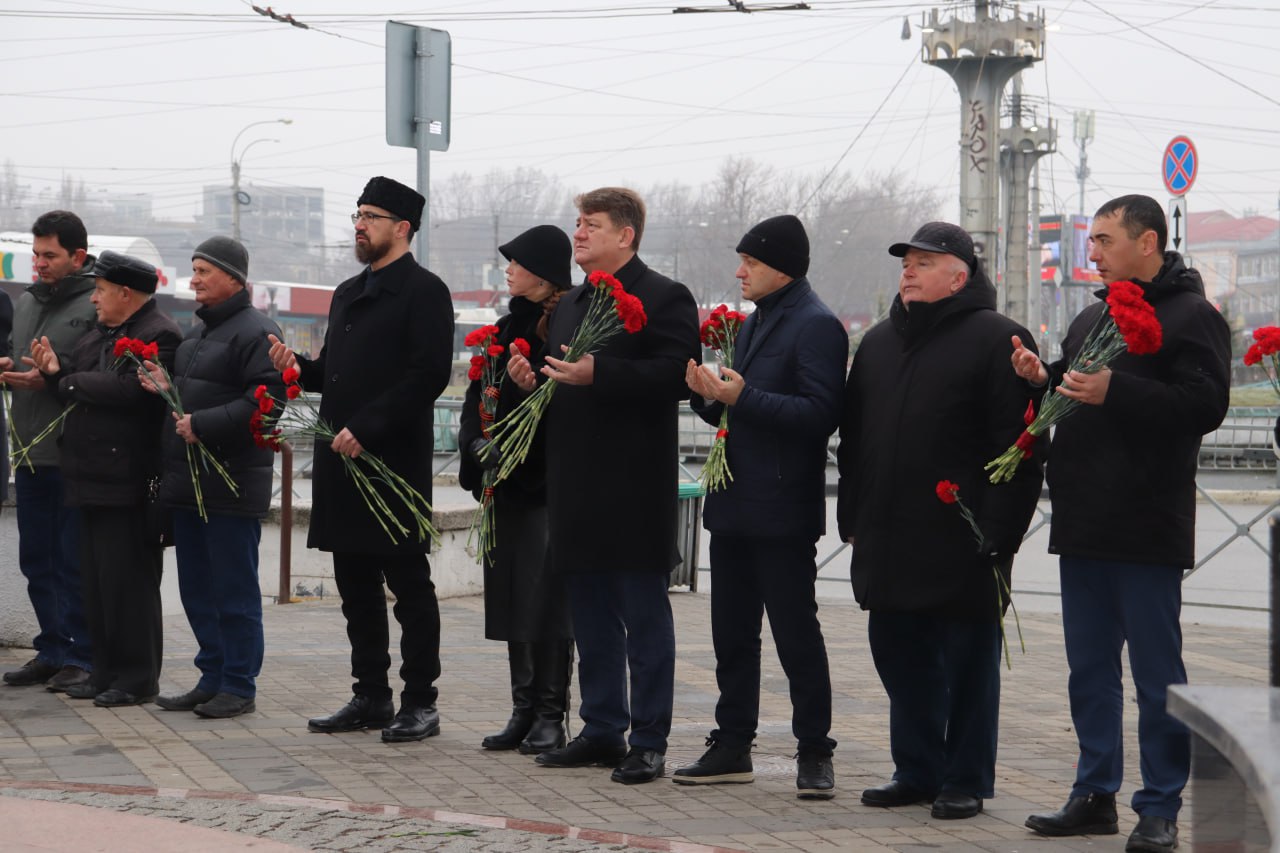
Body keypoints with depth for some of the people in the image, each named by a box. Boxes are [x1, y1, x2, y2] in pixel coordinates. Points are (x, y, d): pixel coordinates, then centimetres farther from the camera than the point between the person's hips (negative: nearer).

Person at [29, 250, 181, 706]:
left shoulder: (159, 335, -12)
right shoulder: (99, 334, 19)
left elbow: (129, 390, -24)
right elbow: (81, 390, 19)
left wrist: (72, 381, -12)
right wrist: (57, 372, 0)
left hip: (127, 483, -9)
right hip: (93, 478, 9)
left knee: (127, 580, -5)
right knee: (96, 580, 12)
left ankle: (138, 678, 3)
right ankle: (106, 671, 20)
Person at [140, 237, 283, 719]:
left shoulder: (255, 332, -11)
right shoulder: (198, 333, 20)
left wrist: (203, 424, -22)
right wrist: (165, 390, 7)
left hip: (231, 485, -10)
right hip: (189, 483, 10)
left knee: (234, 589, -3)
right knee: (197, 588, 13)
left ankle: (238, 685, 3)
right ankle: (212, 679, 21)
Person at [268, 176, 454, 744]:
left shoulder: (423, 291, -7)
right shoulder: (348, 294, 20)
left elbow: (428, 375, -16)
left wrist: (365, 429, -20)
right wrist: (300, 368, 3)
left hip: (395, 461, -8)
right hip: (342, 462, 8)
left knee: (409, 583, -2)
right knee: (357, 585, 11)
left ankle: (420, 703, 3)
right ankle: (371, 697, 19)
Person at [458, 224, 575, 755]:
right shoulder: (509, 326, 15)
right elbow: (478, 394, 13)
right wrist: (477, 442, -3)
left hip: (549, 483, -8)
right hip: (505, 480, 8)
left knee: (547, 598, -6)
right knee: (509, 595, 8)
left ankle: (550, 716, 1)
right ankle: (524, 711, 15)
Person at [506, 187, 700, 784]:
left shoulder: (664, 298, -6)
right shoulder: (570, 305, 19)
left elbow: (673, 377, -19)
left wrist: (598, 373, -25)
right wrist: (532, 380, 4)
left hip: (635, 489, -8)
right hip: (577, 489, 8)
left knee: (645, 617, -1)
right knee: (592, 620, 12)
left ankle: (648, 742, 3)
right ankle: (601, 730, 21)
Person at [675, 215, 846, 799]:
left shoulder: (817, 327, -11)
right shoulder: (753, 324, 18)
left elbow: (819, 413, -22)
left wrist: (744, 398, -26)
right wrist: (708, 394, 1)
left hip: (783, 510, -9)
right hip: (734, 506, 9)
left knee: (796, 633, -3)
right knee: (733, 634, 12)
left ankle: (814, 754, 5)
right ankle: (732, 746, 20)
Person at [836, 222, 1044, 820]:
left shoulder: (997, 340, -6)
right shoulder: (878, 343, 16)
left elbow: (1016, 447, -11)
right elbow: (853, 438, 21)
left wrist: (998, 532, -16)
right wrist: (853, 518, 14)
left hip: (962, 544, -7)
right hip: (888, 541, 7)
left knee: (968, 662, 2)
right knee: (900, 657, 11)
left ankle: (965, 781, 10)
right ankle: (916, 771, 23)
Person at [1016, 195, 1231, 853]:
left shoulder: (1192, 316, -7)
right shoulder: (1093, 317, 18)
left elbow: (1205, 405, -19)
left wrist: (1114, 391, -25)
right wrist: (1044, 380, 4)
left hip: (1148, 528, -8)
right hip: (1084, 527, 8)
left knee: (1156, 674, -2)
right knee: (1089, 669, 12)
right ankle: (1095, 794, 21)